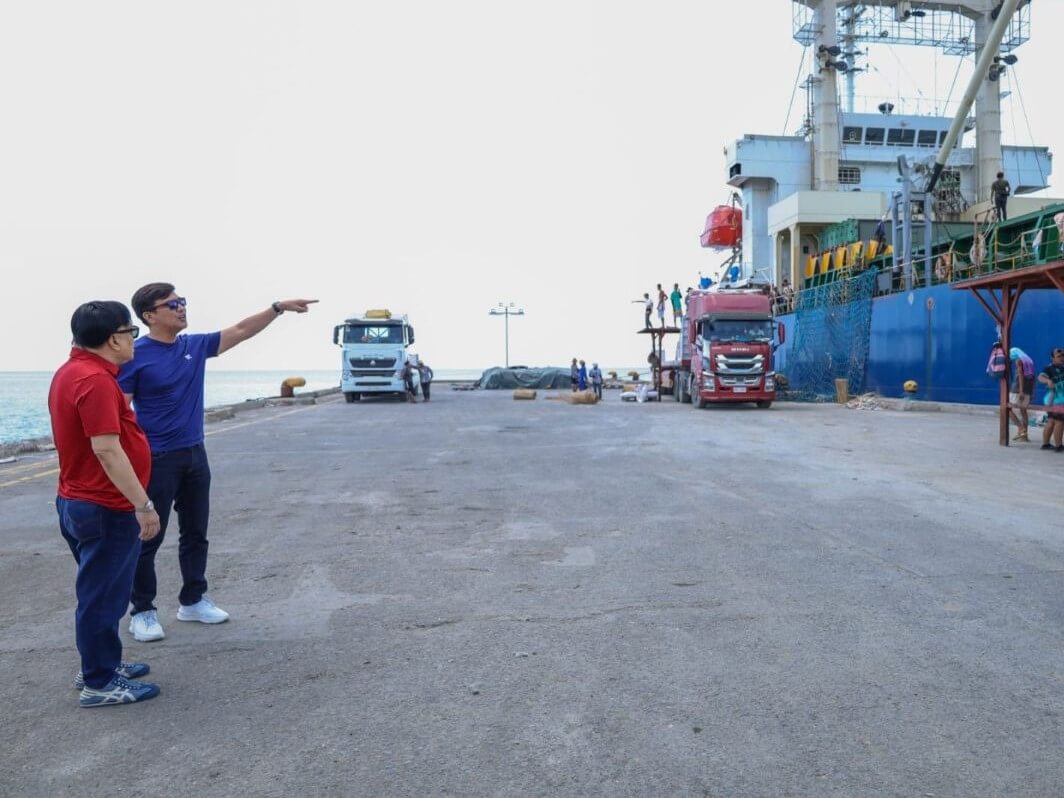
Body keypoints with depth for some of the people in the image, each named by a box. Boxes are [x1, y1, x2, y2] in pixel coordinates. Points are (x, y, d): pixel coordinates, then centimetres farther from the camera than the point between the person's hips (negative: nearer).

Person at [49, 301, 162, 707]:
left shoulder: (73, 372, 10)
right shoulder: (95, 380, -23)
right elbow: (107, 449, -28)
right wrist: (143, 504, -26)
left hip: (81, 502, 11)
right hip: (105, 509, -10)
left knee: (101, 593, 21)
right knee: (103, 596, 1)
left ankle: (101, 664, 34)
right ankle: (99, 683, 13)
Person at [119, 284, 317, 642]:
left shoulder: (195, 345, 6)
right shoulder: (135, 355, -11)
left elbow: (240, 331, 10)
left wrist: (279, 307, 2)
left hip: (195, 455, 7)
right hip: (156, 460, -6)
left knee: (196, 533, 14)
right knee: (149, 538, 3)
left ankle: (193, 600, 28)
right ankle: (142, 612, 17)